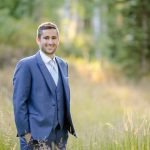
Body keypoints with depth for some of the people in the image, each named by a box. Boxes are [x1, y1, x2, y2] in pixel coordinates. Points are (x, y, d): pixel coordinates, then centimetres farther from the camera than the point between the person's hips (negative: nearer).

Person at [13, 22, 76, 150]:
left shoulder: (63, 65, 14)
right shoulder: (26, 65, -6)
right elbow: (19, 103, -9)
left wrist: (68, 126, 12)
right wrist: (25, 133, -13)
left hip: (60, 136, 6)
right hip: (36, 138, -6)